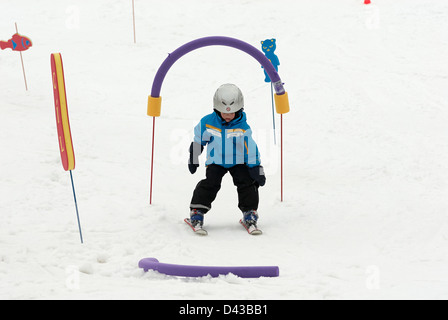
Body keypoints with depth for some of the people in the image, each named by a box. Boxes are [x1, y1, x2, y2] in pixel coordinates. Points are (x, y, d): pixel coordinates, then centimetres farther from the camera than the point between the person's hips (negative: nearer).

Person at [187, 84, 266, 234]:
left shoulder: (242, 127, -16)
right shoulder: (207, 123, -12)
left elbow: (251, 148, -10)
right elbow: (198, 140, 5)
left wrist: (256, 168, -12)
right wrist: (193, 158, 10)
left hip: (238, 161, 0)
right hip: (215, 161, 0)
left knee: (246, 183, -15)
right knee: (210, 183, -18)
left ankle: (249, 214, -4)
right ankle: (196, 213, -11)